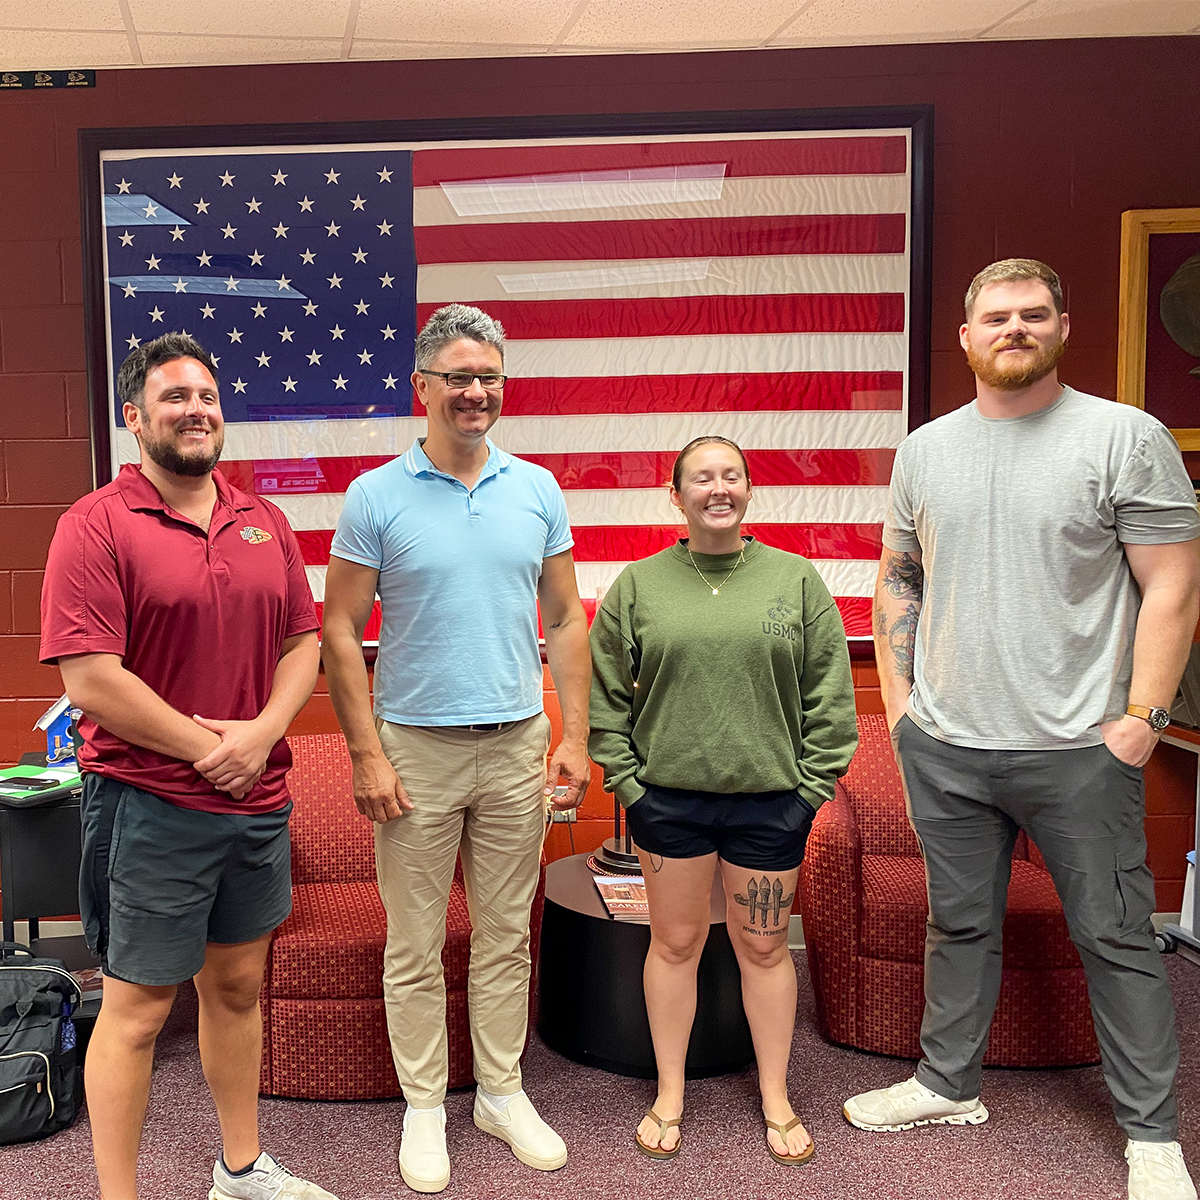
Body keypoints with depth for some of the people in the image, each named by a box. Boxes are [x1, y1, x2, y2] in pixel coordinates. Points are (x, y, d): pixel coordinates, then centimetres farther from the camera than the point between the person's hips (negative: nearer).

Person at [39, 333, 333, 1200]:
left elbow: (303, 642, 8)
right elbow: (90, 677, -17)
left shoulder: (264, 523, 8)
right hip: (149, 809, -6)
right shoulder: (96, 527, -10)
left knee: (237, 985, 19)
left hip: (260, 803, 6)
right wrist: (207, 750, -14)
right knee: (138, 1007, 6)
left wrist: (261, 733, -9)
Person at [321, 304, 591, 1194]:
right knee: (416, 946, 8)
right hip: (416, 750, -2)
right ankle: (424, 1105, 26)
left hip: (517, 748, 3)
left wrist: (575, 738, 2)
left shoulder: (537, 490, 4)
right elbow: (340, 632, -4)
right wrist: (366, 754, -9)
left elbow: (566, 621, 8)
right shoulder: (377, 497, -5)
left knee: (507, 935, 14)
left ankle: (503, 1092, 31)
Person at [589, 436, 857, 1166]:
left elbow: (830, 696, 2)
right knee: (676, 943, 12)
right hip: (669, 799, 0)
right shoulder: (638, 585, 1)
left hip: (770, 800, 0)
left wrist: (812, 787, -3)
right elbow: (605, 694, 4)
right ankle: (670, 1097, 30)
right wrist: (626, 780, -2)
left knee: (764, 948, 12)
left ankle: (776, 1099, 31)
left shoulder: (796, 579, 1)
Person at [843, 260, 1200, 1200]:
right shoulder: (925, 450, 8)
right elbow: (897, 579, 15)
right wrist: (898, 698, 8)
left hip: (1080, 750, -4)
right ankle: (949, 1084, 35)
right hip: (944, 746, 4)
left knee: (1117, 937, 7)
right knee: (959, 924, 17)